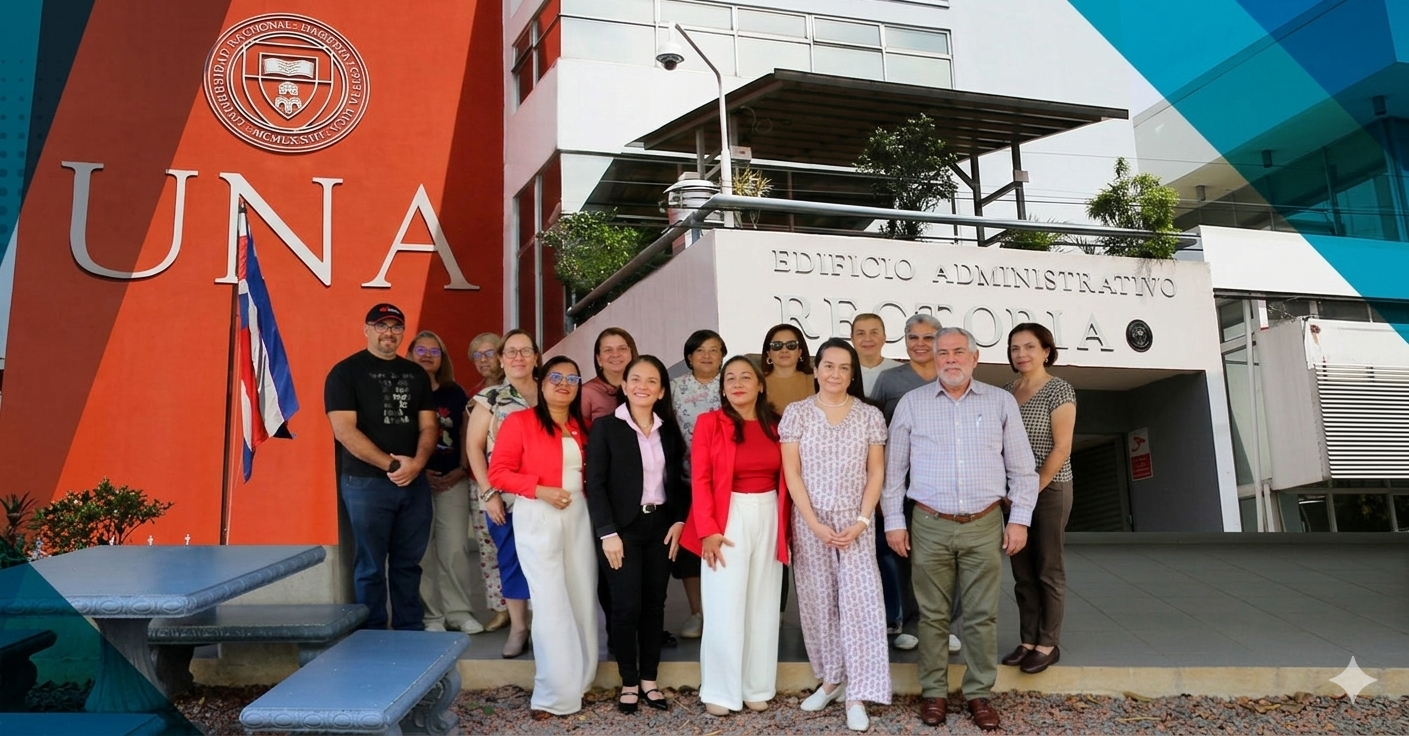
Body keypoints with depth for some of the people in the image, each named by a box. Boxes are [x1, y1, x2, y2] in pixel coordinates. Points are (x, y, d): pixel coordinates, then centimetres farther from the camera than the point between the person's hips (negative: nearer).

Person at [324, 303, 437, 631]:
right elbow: (344, 431, -12)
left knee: (409, 563, 10)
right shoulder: (345, 372, -3)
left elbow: (428, 425, 9)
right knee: (371, 566, 2)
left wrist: (416, 463, -10)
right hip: (366, 483, -4)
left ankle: (411, 632, 19)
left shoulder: (416, 374, 13)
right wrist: (391, 464, -15)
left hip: (415, 482, 5)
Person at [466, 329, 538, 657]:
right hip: (505, 497, -1)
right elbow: (473, 447, -1)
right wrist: (489, 493, -8)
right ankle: (518, 627, 18)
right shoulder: (490, 399, 2)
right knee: (510, 560, 6)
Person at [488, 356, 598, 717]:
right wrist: (540, 490, -18)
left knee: (583, 599, 7)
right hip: (538, 518, -5)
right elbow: (499, 472, -8)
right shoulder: (519, 421, -4)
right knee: (552, 603, -6)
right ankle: (556, 693, 4)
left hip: (579, 515, 5)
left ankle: (577, 681, 21)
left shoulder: (581, 427, 12)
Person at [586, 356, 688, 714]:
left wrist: (679, 521, -1)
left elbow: (677, 481, 12)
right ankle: (629, 683, 12)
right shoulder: (605, 427, -5)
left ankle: (649, 680, 19)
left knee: (654, 604, 8)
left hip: (660, 526, 4)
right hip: (624, 528, -4)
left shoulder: (669, 430, 8)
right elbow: (595, 484, -9)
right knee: (627, 606, -2)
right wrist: (607, 532, -15)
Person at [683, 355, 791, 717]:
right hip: (729, 518, -4)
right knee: (725, 608, -2)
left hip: (768, 517, 4)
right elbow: (700, 480, -9)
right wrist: (707, 530, -16)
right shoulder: (709, 423, -5)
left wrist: (783, 525, 2)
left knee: (763, 606, 9)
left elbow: (783, 478, 9)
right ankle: (719, 691, 9)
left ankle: (757, 687, 20)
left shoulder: (774, 426, 8)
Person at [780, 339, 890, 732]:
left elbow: (876, 473, 3)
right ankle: (830, 678, 22)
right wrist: (814, 523, -10)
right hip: (809, 522, 1)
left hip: (854, 522, 0)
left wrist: (861, 521, -8)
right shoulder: (796, 413, 0)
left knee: (859, 601, -6)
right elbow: (791, 472, -3)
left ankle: (857, 694, -1)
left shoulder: (870, 416, 2)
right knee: (818, 602, 7)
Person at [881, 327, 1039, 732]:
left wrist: (1020, 518, 2)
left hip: (984, 525, 1)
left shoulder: (1001, 402, 5)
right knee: (933, 615, 6)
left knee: (982, 615, 5)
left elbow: (1022, 468, 8)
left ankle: (979, 693, 16)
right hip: (929, 525, 0)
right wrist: (894, 522, 2)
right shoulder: (912, 403, 4)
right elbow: (894, 468, 6)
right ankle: (934, 692, 17)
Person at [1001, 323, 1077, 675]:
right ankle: (1028, 641, 19)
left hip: (1049, 490, -6)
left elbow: (1061, 448, -13)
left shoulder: (1059, 390, -10)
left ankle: (1049, 645, 13)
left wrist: (1034, 489, -14)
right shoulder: (1007, 392, 8)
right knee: (1023, 571, 10)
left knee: (1048, 570, 3)